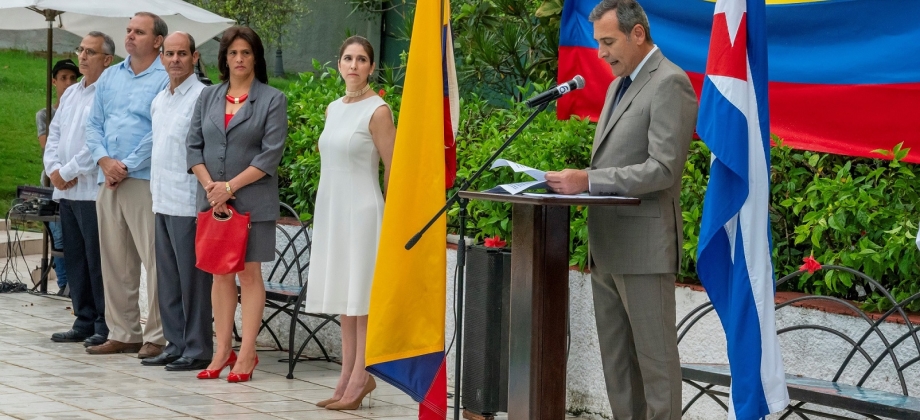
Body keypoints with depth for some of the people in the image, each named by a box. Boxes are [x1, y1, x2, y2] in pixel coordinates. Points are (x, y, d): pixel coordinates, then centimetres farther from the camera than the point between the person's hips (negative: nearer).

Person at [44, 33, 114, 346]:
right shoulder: (71, 94, 19)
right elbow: (54, 134, 19)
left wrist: (67, 171, -13)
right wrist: (53, 169, 1)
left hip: (93, 190, -9)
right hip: (66, 191, 9)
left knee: (98, 260, -5)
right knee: (75, 259, 11)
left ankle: (105, 326, 1)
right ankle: (84, 322, 18)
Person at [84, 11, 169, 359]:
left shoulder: (165, 79, -5)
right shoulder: (109, 77, 17)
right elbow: (93, 124, 15)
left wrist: (127, 166, -12)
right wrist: (105, 161, -3)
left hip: (146, 180, -7)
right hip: (108, 182, 7)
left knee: (154, 260, -7)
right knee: (114, 261, 9)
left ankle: (156, 337, -2)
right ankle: (122, 333, 16)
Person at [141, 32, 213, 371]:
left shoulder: (202, 97, -10)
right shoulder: (159, 100, 16)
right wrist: (156, 191, 17)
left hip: (188, 203, -8)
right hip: (162, 201, 8)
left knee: (192, 278, -3)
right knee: (167, 279, 13)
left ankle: (197, 349, 4)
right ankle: (175, 344, 21)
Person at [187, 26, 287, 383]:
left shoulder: (272, 100, -1)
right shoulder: (208, 97, 12)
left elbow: (270, 155, -9)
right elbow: (194, 145, 8)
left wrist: (230, 186, -13)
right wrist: (210, 186, -7)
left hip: (252, 201, -4)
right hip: (212, 200, 4)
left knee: (249, 273, -2)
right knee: (220, 274, 7)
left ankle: (246, 354, 1)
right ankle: (222, 351, 12)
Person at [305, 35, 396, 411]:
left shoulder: (377, 111, -8)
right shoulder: (333, 109, 13)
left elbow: (394, 168, -8)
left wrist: (388, 217, -5)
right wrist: (326, 208, 17)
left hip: (362, 210, -7)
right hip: (331, 209, 7)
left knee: (361, 295, -5)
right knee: (343, 295, 9)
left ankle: (361, 377, -2)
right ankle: (348, 376, 14)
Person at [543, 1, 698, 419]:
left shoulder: (669, 83, -12)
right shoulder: (618, 85, 17)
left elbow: (663, 168, -21)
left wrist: (589, 180, -23)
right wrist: (580, 180, 7)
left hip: (642, 245, -9)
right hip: (606, 244, 9)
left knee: (654, 355, -2)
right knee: (615, 356, 12)